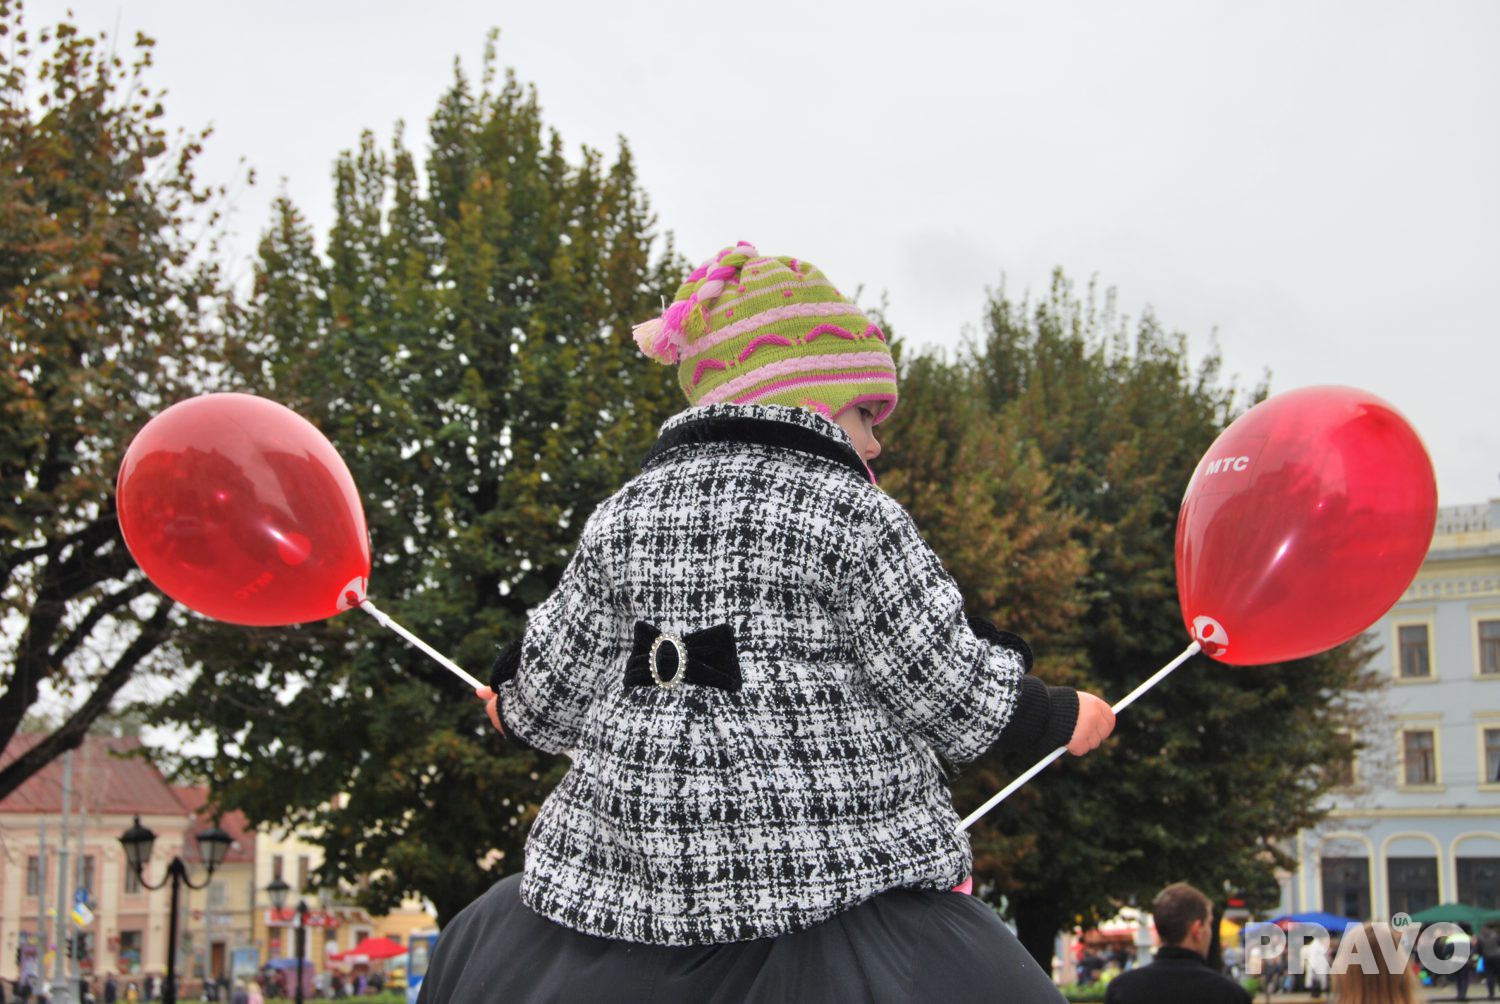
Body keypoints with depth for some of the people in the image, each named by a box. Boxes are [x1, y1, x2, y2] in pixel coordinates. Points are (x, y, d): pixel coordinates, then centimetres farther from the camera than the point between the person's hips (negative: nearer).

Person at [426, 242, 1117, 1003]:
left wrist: (515, 710, 35)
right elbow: (950, 693, -5)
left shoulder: (619, 520, 6)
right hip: (838, 880, -5)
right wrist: (1059, 718, 13)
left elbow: (552, 697, 12)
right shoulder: (854, 518, -8)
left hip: (630, 883, 5)